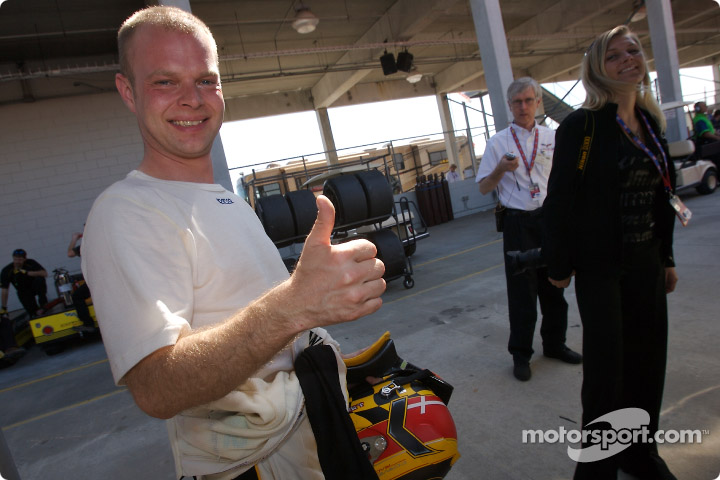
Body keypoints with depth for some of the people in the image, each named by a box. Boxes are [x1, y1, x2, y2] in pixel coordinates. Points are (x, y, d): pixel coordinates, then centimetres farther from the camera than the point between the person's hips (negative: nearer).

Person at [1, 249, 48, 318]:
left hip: (35, 286, 0)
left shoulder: (30, 263, -15)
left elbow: (44, 274, -26)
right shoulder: (6, 271, -14)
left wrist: (27, 273, -35)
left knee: (39, 279, -34)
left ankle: (43, 303, -22)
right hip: (24, 292, 0)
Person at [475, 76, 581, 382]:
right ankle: (520, 354, 17)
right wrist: (500, 169, -19)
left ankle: (554, 344, 32)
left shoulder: (551, 137, 9)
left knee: (553, 285, 13)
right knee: (521, 290, 2)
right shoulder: (498, 142, 0)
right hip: (519, 223, -3)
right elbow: (484, 188, -1)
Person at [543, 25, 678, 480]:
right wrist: (559, 264, -13)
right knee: (606, 362, 1)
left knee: (648, 356, 14)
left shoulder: (650, 122, 11)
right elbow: (560, 198, -13)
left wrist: (667, 257, 14)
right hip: (600, 263, -6)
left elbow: (661, 197, 14)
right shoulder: (581, 125, -11)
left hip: (646, 260, 7)